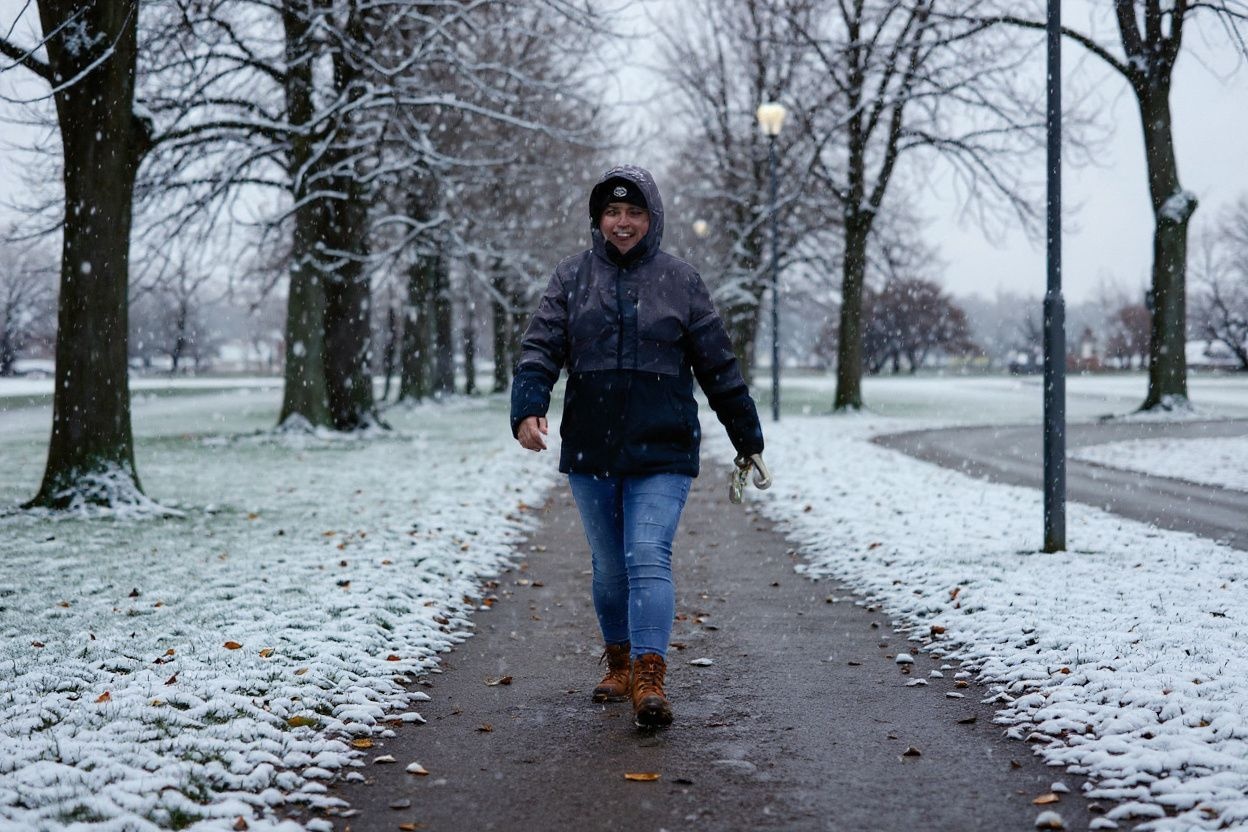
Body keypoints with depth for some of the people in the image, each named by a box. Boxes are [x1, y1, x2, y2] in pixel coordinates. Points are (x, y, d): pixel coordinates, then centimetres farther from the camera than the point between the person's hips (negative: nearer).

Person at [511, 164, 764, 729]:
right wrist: (527, 408, -20)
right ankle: (619, 663, 30)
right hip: (590, 449, 2)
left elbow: (718, 365, 8)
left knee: (648, 559, -15)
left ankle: (650, 681, -20)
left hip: (662, 451, -2)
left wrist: (747, 439, 11)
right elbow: (541, 347, -1)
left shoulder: (679, 281, 4)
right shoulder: (571, 278, 7)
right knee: (609, 566, 12)